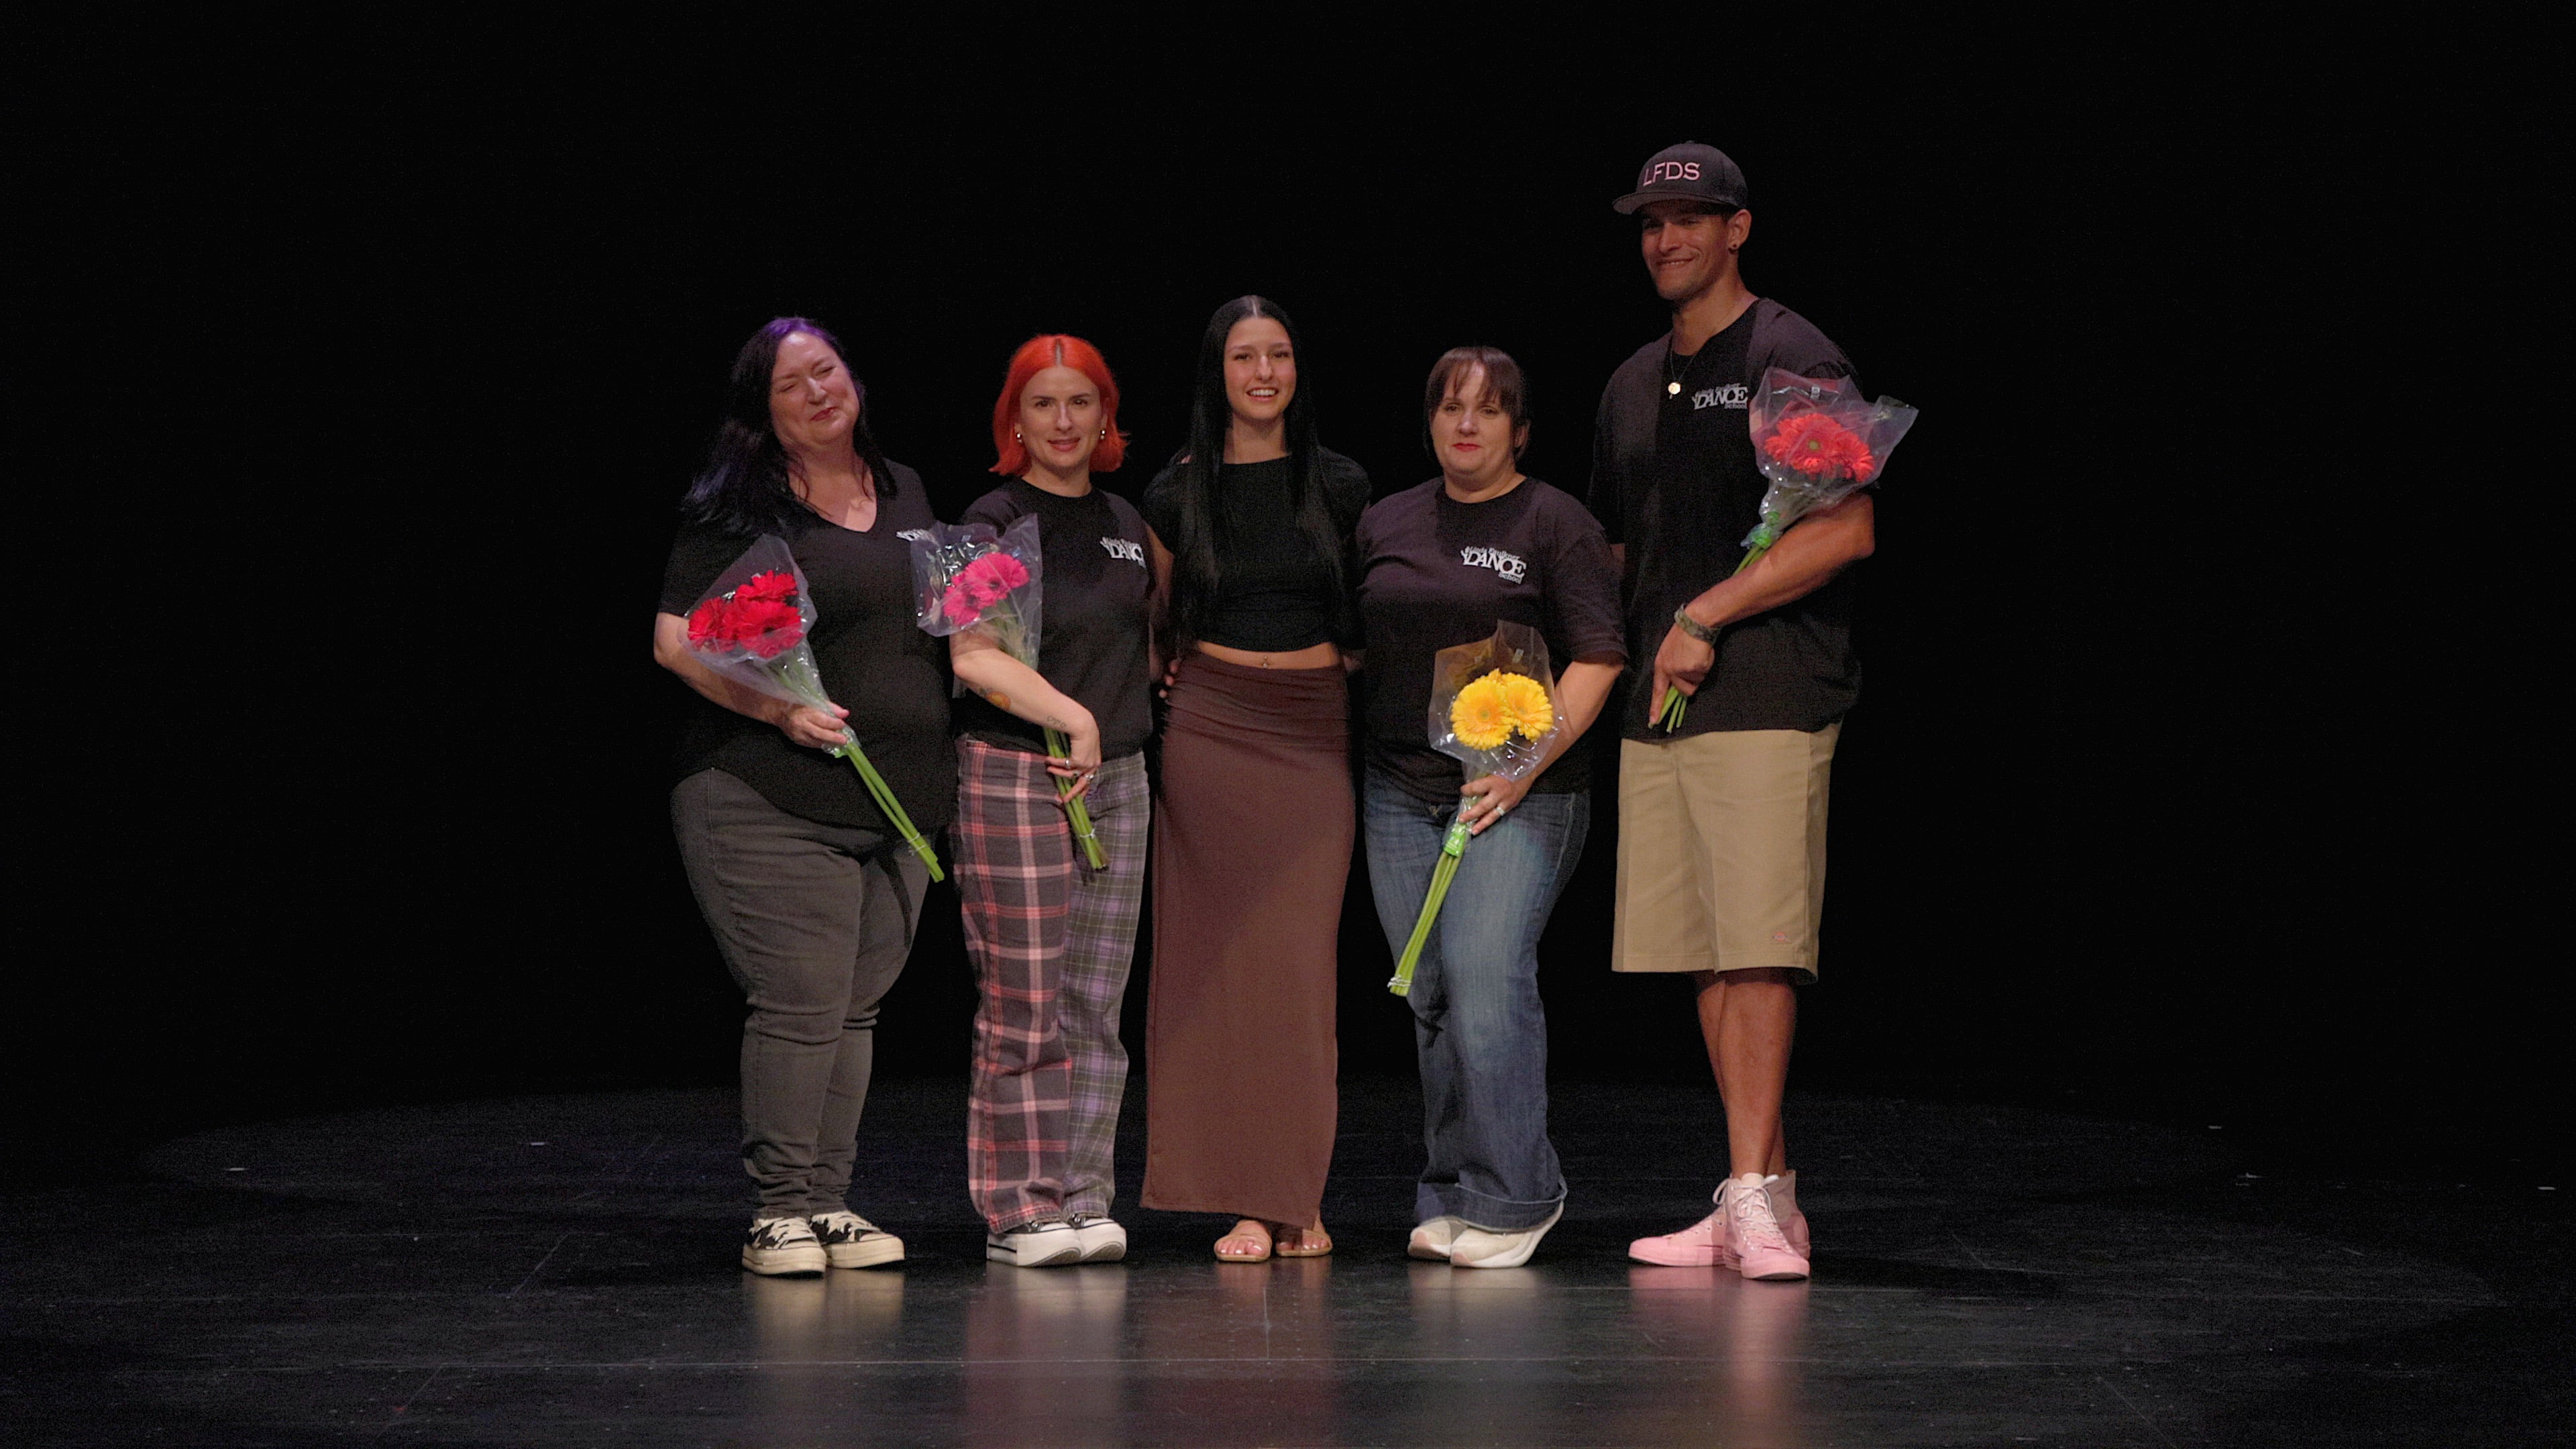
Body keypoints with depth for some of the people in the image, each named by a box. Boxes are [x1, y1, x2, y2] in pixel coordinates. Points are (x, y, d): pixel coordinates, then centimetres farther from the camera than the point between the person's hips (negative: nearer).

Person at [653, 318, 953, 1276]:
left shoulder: (904, 491, 15)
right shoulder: (736, 511, -4)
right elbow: (675, 640, -7)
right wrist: (779, 707, -17)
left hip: (900, 800, 6)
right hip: (772, 802, -6)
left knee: (856, 1007, 8)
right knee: (801, 1004, -9)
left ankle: (828, 1203, 16)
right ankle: (777, 1214, 0)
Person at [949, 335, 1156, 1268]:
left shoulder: (1125, 524, 15)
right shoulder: (995, 521, -4)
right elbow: (972, 656, -16)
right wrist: (1071, 717, -20)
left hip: (1118, 779, 6)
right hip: (1013, 777, -6)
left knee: (1095, 1006, 5)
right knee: (1024, 1007, -5)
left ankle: (1083, 1202, 8)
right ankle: (1019, 1211, 0)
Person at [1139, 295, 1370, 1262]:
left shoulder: (1341, 487, 6)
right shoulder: (1177, 495, 5)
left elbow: (1370, 616, 17)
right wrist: (1182, 677, 2)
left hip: (1315, 733, 0)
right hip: (1211, 730, 0)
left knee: (1299, 959, -3)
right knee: (1223, 956, -4)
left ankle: (1297, 1199, 4)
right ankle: (1252, 1199, -2)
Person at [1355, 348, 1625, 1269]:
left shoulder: (1557, 524, -1)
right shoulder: (1386, 522, 14)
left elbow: (1598, 657, -7)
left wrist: (1527, 762, -14)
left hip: (1519, 793, -5)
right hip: (1399, 793, 5)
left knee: (1487, 979, -16)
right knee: (1431, 997, 5)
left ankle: (1511, 1199, -8)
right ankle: (1449, 1197, 13)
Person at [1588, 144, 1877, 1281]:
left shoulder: (1796, 362, -3)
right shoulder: (1633, 385, 20)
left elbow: (1847, 532, -12)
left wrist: (1707, 617, -14)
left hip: (1767, 700, -7)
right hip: (1657, 704, 7)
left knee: (1758, 949, -13)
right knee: (1704, 955, 5)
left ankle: (1755, 1198, -14)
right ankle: (1764, 1198, 10)